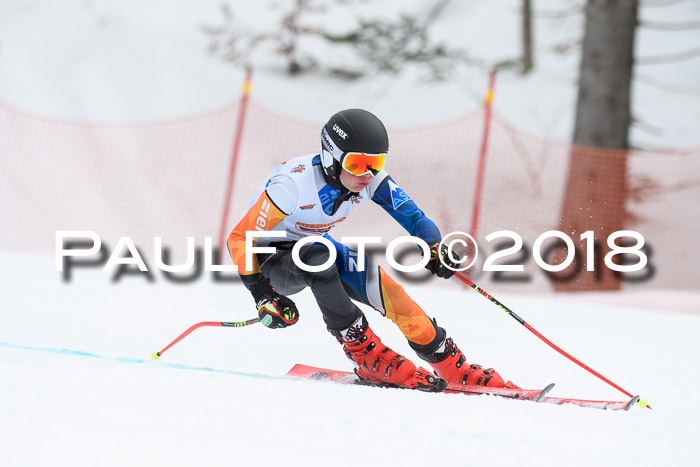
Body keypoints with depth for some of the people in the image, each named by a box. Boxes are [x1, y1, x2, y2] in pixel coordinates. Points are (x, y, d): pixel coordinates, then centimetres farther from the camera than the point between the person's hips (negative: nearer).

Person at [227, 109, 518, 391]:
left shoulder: (371, 180, -18)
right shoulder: (294, 183, -33)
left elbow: (411, 215, -13)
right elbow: (240, 238, -28)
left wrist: (433, 247, -33)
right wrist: (262, 295, -33)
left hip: (316, 246, 5)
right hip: (269, 259, -5)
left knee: (385, 287, -15)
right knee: (320, 258, -37)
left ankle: (453, 366, -1)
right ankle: (368, 358, -24)